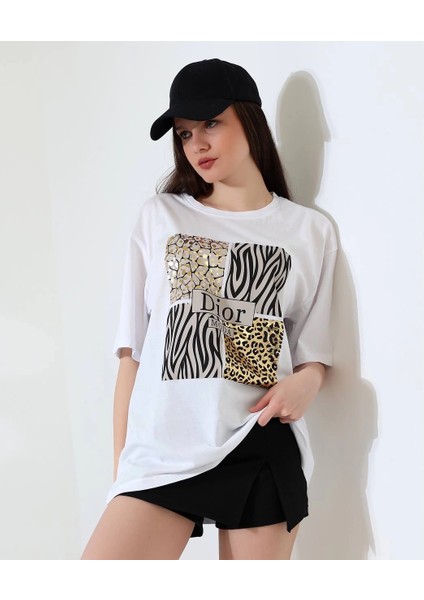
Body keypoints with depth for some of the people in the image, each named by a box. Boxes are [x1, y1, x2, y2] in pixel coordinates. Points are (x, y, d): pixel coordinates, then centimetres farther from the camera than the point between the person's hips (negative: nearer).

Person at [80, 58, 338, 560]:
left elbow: (314, 351, 13)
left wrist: (308, 380, -10)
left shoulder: (311, 231, 8)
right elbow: (133, 349, 6)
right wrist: (121, 463, 3)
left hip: (264, 449, 1)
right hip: (162, 451, 0)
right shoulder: (160, 217, 7)